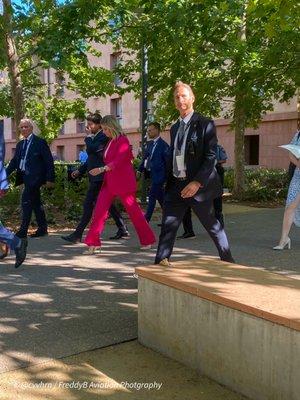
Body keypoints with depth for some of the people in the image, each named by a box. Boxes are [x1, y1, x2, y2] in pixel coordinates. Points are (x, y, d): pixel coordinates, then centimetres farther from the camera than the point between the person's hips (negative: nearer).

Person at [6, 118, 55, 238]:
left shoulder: (40, 142, -5)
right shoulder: (20, 144, 16)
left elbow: (49, 161, -8)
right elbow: (14, 161, 15)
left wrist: (50, 179, -12)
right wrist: (5, 174, 2)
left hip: (35, 177, -8)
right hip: (26, 177, 8)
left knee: (26, 200, -13)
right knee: (36, 203, 12)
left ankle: (23, 231, -10)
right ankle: (42, 228, 20)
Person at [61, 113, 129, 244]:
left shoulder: (103, 136, -12)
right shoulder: (95, 137, 19)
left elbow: (91, 149, -27)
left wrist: (89, 136, -9)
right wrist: (80, 170, 19)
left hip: (99, 177, -10)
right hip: (98, 177, 10)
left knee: (88, 204, -9)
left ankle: (77, 235, -6)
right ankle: (123, 230, 20)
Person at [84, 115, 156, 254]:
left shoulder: (123, 140, -13)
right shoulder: (110, 142, 14)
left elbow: (118, 161, -22)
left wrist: (102, 169, -28)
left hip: (123, 182, -8)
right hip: (109, 182, 8)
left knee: (133, 209, 2)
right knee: (99, 210, -1)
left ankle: (147, 240, 17)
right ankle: (93, 243, 1)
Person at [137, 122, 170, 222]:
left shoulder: (163, 145, -11)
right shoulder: (150, 144, 11)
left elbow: (168, 161, -10)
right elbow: (145, 158, 15)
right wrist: (139, 170, 7)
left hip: (159, 174, -8)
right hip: (153, 174, 8)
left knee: (152, 196, -9)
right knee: (160, 197, 13)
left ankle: (146, 220, -6)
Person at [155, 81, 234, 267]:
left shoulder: (205, 124, -6)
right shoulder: (175, 128, 16)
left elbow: (211, 157, -13)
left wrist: (197, 182, -22)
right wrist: (169, 185, 14)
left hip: (198, 186, -6)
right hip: (176, 185, 6)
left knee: (213, 226, 6)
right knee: (168, 227, 1)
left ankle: (228, 261, 22)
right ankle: (160, 263, 6)